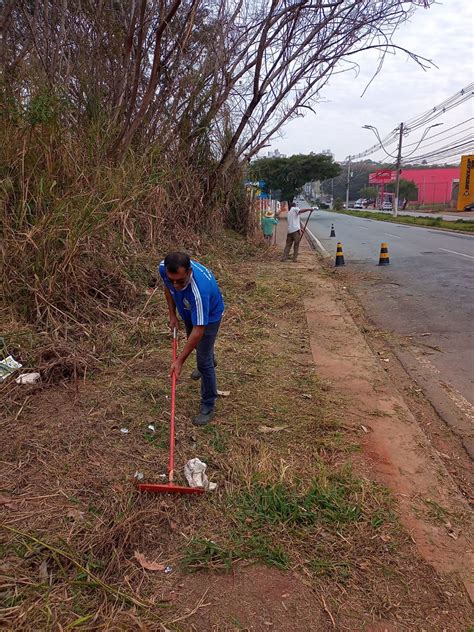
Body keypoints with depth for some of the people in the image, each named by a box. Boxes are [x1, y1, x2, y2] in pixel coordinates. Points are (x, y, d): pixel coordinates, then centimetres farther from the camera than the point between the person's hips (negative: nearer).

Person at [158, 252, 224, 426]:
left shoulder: (199, 289, -47)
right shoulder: (163, 268, -30)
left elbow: (199, 330, -41)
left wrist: (179, 361, -38)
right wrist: (172, 315, -8)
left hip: (209, 315, -7)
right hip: (188, 312, 7)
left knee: (203, 360, -9)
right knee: (194, 342, 30)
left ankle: (208, 405, 8)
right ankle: (209, 362, 62)